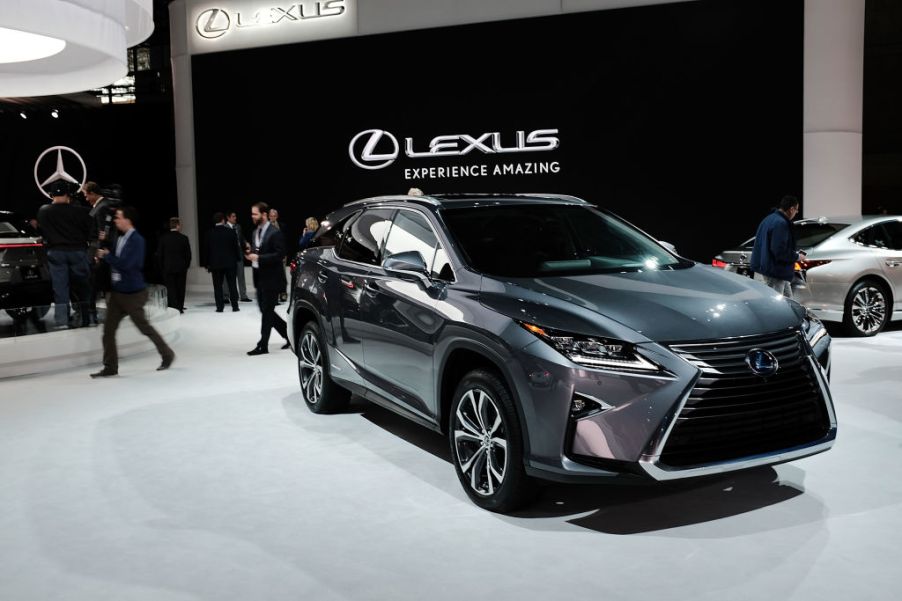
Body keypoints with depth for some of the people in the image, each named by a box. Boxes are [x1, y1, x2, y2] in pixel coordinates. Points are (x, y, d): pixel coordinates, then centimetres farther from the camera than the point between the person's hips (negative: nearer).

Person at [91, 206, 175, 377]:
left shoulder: (136, 240, -17)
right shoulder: (120, 238, 8)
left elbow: (125, 264, -24)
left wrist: (106, 255, -12)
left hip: (133, 293, -8)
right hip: (117, 291, 8)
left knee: (144, 327, 4)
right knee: (108, 329, 4)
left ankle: (167, 355, 23)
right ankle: (110, 367, 11)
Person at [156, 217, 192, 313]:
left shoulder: (163, 238, -4)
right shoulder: (184, 238, -6)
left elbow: (159, 255, -1)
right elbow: (188, 254, -3)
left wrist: (161, 267, 8)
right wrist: (186, 266, 9)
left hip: (168, 268, 0)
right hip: (181, 268, 0)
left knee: (171, 288, 3)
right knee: (180, 288, 10)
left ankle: (174, 308, -4)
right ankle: (180, 307, 14)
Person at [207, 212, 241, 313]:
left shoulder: (210, 234, -3)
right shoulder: (230, 231, -6)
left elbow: (208, 249, 1)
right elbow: (236, 246, -4)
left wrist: (208, 263, 8)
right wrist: (238, 258, 7)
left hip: (215, 263, 0)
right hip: (230, 262, 0)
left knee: (217, 286, 4)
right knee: (232, 284, 6)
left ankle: (219, 307, 3)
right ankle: (235, 306, 6)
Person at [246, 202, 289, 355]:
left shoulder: (275, 233, -12)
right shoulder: (255, 233, 14)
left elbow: (280, 255, -18)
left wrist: (258, 258, -21)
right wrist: (251, 255, 1)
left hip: (271, 278, -8)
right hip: (260, 278, 8)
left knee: (267, 312, -3)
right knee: (265, 311, 11)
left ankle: (263, 346, 3)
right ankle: (289, 334, 24)